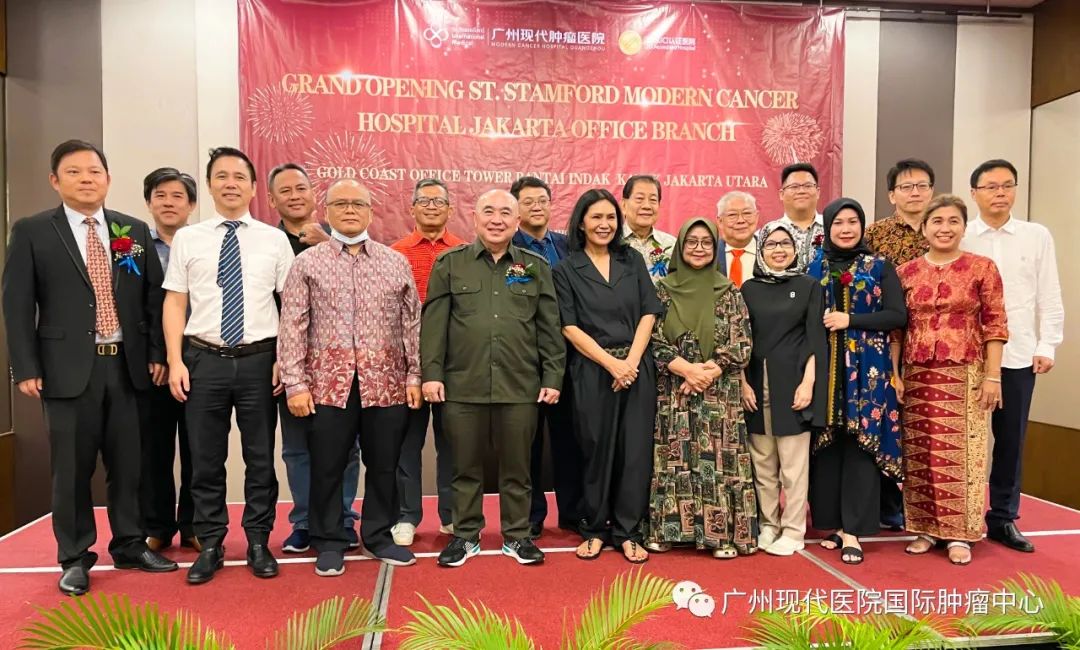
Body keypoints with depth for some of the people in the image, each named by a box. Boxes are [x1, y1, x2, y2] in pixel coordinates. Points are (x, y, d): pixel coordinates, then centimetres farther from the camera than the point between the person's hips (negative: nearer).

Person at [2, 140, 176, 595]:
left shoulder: (134, 231, 9)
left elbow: (154, 297, 9)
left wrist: (157, 353, 3)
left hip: (127, 366, 3)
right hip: (68, 368, -2)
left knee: (127, 464, 10)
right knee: (72, 468, 6)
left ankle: (129, 545, 25)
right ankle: (74, 557, 21)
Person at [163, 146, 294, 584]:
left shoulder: (274, 239, 3)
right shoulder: (187, 239, 5)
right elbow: (175, 303, 5)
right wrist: (175, 361, -3)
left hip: (258, 360, 0)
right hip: (204, 360, 1)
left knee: (261, 458, 8)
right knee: (205, 460, 9)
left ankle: (259, 544, 23)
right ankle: (210, 546, 25)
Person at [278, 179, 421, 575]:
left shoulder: (396, 262, 9)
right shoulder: (307, 263, 4)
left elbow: (412, 323, 8)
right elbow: (292, 327, 0)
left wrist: (415, 375, 2)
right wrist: (295, 384, -6)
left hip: (386, 381, 2)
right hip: (328, 382, -1)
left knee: (384, 465, 10)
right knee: (327, 467, 7)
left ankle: (379, 535, 27)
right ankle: (329, 542, 24)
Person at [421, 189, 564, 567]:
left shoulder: (536, 267, 9)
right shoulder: (449, 263, 6)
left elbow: (549, 327, 8)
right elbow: (434, 322, 3)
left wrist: (553, 376, 2)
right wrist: (431, 373, -4)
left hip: (520, 387, 1)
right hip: (463, 386, 0)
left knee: (516, 466, 11)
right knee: (465, 466, 10)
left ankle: (516, 535, 26)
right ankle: (466, 535, 26)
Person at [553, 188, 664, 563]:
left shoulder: (633, 261, 11)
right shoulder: (566, 270, 3)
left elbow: (648, 314, 5)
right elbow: (570, 327, -4)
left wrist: (631, 360, -8)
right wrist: (611, 362, -12)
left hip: (637, 367, 2)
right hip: (592, 371, -2)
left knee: (635, 451, 3)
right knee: (596, 452, 4)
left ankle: (628, 532, 15)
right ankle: (595, 529, 20)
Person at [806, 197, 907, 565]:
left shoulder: (880, 268, 5)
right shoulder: (814, 267, 9)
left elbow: (898, 316, -3)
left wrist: (849, 320, -12)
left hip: (866, 370, -1)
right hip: (824, 369, 2)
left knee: (861, 443, -4)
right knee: (826, 443, 3)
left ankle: (853, 531, 1)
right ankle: (835, 522, 15)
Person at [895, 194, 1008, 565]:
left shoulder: (982, 268, 1)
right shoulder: (906, 272, 6)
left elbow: (995, 326, -2)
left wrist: (993, 377, -7)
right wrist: (893, 374, 2)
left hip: (965, 375, -2)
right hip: (917, 375, 2)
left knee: (962, 452, 1)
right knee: (919, 454, 7)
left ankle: (960, 533, 13)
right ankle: (926, 528, 19)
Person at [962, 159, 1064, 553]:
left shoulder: (1037, 236, 7)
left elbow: (1049, 297, 7)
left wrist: (1047, 346, 1)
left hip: (1019, 355, 2)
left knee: (1011, 439, 9)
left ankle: (1003, 519, 22)